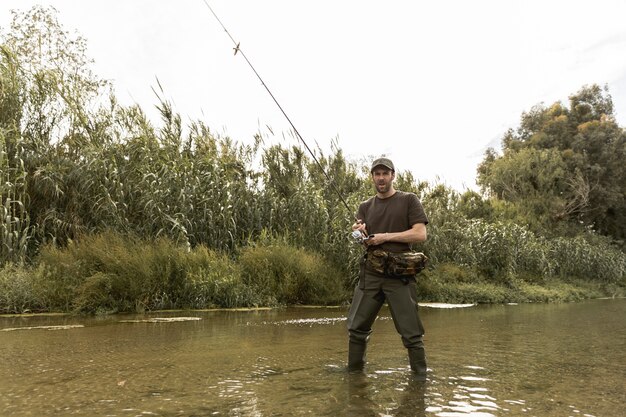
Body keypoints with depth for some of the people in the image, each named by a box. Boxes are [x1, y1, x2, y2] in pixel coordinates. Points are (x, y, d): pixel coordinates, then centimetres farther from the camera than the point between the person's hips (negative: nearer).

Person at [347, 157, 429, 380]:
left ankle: (421, 378, 11)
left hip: (400, 275, -4)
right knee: (357, 328, 6)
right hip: (370, 273, 4)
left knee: (411, 334, -2)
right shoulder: (366, 207, 15)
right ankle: (353, 372, 20)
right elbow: (363, 242, 10)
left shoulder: (409, 200, 4)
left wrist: (385, 237, -11)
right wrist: (360, 233, -14)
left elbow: (420, 234, -6)